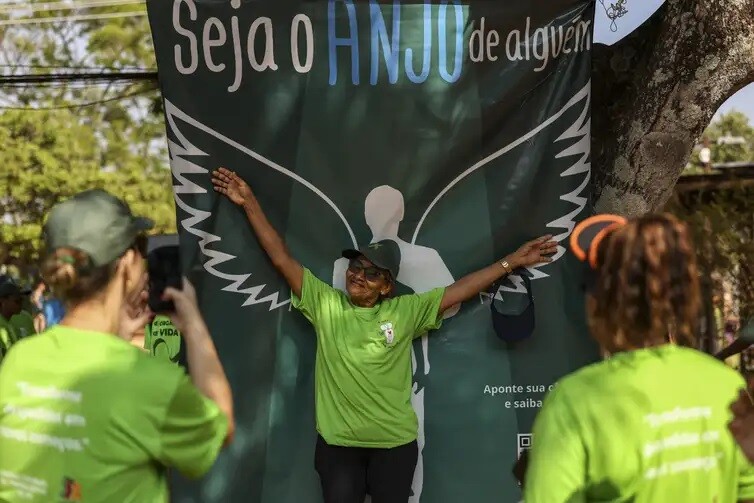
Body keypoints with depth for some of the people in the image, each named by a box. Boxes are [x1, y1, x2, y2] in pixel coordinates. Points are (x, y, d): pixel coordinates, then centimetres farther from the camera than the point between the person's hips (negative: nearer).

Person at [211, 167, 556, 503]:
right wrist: (250, 204, -5)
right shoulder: (325, 304, -1)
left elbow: (461, 289, 1)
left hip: (395, 442, 0)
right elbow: (282, 259, -2)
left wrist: (512, 262, -1)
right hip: (337, 441, 0)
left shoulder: (406, 311, -1)